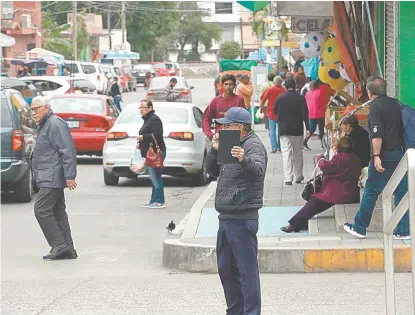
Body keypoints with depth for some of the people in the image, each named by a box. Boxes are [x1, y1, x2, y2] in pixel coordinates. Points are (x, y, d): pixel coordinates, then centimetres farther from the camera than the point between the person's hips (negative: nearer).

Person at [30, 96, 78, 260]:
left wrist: (69, 175, -24)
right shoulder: (44, 125, 20)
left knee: (41, 209, -12)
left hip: (52, 179, -11)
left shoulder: (55, 124, -13)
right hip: (51, 179, 11)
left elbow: (68, 151, -20)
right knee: (58, 212, 10)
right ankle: (67, 249, 12)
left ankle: (59, 245, -10)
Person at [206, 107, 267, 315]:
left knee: (247, 268, -10)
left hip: (243, 218, -10)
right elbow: (212, 171, 18)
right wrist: (215, 150, 1)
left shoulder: (253, 145, -11)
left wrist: (244, 160, -53)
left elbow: (258, 170, -31)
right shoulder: (230, 145, 19)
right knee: (226, 268, 16)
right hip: (226, 217, 10)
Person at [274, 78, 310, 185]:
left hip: (283, 129, 0)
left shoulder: (280, 98, -3)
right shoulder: (300, 98, -5)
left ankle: (288, 178, -12)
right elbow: (305, 113, -8)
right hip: (297, 130, 0)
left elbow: (275, 112, 6)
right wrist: (307, 128, -4)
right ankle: (298, 177, 21)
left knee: (286, 153, -3)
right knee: (298, 153, 13)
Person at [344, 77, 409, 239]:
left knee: (371, 191, 3)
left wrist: (376, 156, -21)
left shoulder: (376, 106, -11)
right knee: (401, 192, 6)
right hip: (399, 153, 7)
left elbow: (377, 134, -20)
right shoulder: (395, 104, 10)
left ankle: (359, 227, 11)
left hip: (384, 156, -7)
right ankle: (404, 231, 5)